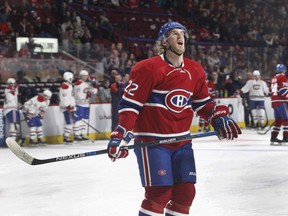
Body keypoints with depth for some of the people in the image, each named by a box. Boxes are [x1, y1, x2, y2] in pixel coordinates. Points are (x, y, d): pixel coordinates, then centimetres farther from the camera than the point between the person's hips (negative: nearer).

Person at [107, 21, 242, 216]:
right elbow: (130, 103, -14)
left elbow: (202, 102, 17)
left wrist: (219, 118, 0)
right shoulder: (149, 68, -14)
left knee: (186, 191, 6)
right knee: (159, 192, -12)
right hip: (152, 140, -7)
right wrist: (121, 136, -21)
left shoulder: (195, 71, 6)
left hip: (181, 140, 7)